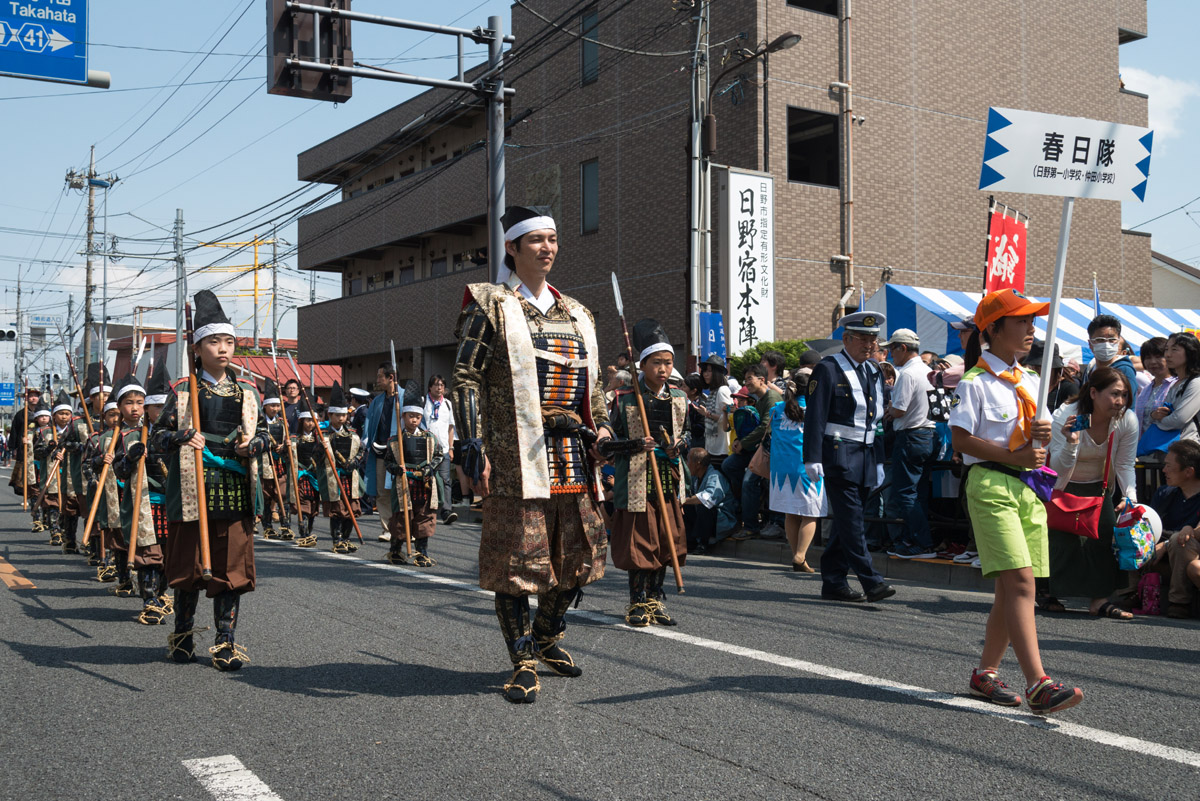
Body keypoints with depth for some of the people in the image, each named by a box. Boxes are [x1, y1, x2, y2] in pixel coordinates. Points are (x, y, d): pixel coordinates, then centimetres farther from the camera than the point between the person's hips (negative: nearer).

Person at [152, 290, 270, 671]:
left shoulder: (247, 392, 9)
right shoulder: (183, 391, 2)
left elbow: (263, 431, 17)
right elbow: (159, 432, 4)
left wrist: (252, 444, -4)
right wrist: (181, 439, -16)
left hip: (236, 492, 2)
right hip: (191, 490, -2)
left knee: (232, 566, 2)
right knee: (188, 565, 8)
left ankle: (226, 642, 12)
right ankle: (183, 634, 27)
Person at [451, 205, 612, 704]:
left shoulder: (575, 313, 18)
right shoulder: (490, 306, 0)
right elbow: (466, 378, -6)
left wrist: (601, 426, 11)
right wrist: (473, 449, -14)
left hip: (574, 456, 6)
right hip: (517, 456, -6)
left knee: (580, 554, 12)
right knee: (517, 559, -3)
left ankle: (548, 636, 33)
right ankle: (523, 663, 9)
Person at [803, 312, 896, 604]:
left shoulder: (874, 373, 17)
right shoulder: (828, 369, -6)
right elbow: (815, 417, -10)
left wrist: (879, 461, 21)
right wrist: (813, 459, -16)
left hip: (865, 456, 7)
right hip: (838, 455, -7)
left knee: (845, 522, 9)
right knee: (852, 522, -10)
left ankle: (833, 582, 14)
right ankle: (871, 582, -11)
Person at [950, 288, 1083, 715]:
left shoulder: (1030, 381, 16)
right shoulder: (975, 382, -6)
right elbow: (961, 439, -13)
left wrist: (1043, 434, -3)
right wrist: (1015, 455, -18)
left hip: (1029, 487, 8)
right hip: (992, 485, -8)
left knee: (1010, 590, 9)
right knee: (1020, 582, -18)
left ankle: (985, 672, 22)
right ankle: (1038, 684, -22)